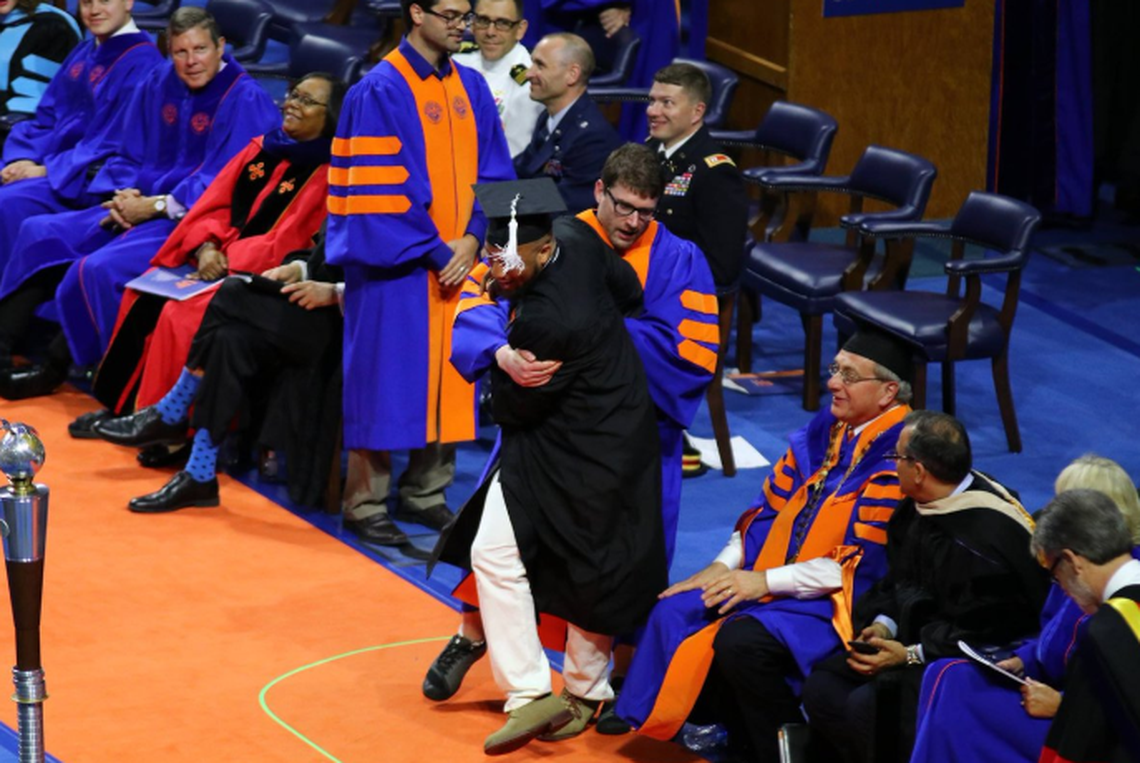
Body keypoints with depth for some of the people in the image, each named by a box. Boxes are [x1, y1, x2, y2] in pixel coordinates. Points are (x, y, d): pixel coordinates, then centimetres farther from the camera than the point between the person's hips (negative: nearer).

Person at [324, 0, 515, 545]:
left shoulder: (471, 89, 9)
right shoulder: (380, 91, -11)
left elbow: (493, 174, 9)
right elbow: (382, 190, -15)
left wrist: (472, 239, -5)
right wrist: (433, 251, -14)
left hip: (457, 261, 6)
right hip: (396, 263, -6)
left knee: (448, 379, 10)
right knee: (385, 381, -2)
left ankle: (426, 493, 22)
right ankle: (365, 504, 8)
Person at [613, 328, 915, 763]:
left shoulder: (898, 457, -15)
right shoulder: (826, 429, 10)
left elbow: (864, 562, -19)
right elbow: (771, 507, 15)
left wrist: (767, 581, -17)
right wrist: (725, 565, 1)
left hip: (837, 602, -8)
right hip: (766, 581, 8)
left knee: (740, 642, -30)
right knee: (677, 614, -7)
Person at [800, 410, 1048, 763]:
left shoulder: (985, 540, -26)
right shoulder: (920, 507, 1)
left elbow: (984, 634, -22)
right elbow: (899, 581, 14)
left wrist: (911, 655, -21)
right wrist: (884, 624, -4)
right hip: (917, 639, 9)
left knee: (867, 707, -27)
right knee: (821, 686, -2)